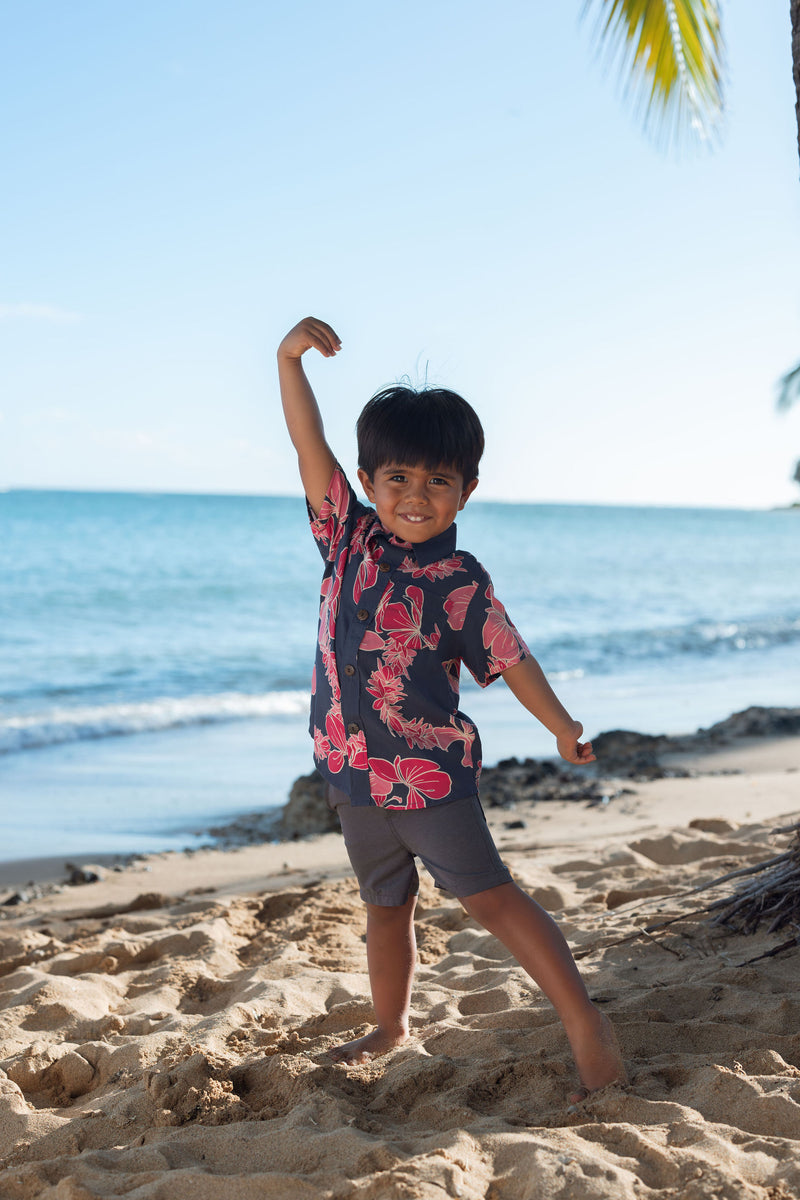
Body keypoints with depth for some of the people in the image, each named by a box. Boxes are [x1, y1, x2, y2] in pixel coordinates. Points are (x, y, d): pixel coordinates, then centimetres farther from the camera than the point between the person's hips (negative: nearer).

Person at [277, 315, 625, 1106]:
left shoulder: (457, 582, -10)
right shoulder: (348, 538, 1)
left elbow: (508, 657, -4)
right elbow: (309, 447, -2)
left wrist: (563, 728, -9)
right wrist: (290, 360, -11)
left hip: (431, 771, -5)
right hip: (354, 769, 5)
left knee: (488, 896, -7)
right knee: (385, 905, 20)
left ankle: (585, 1025, -3)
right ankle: (390, 1028, 37)